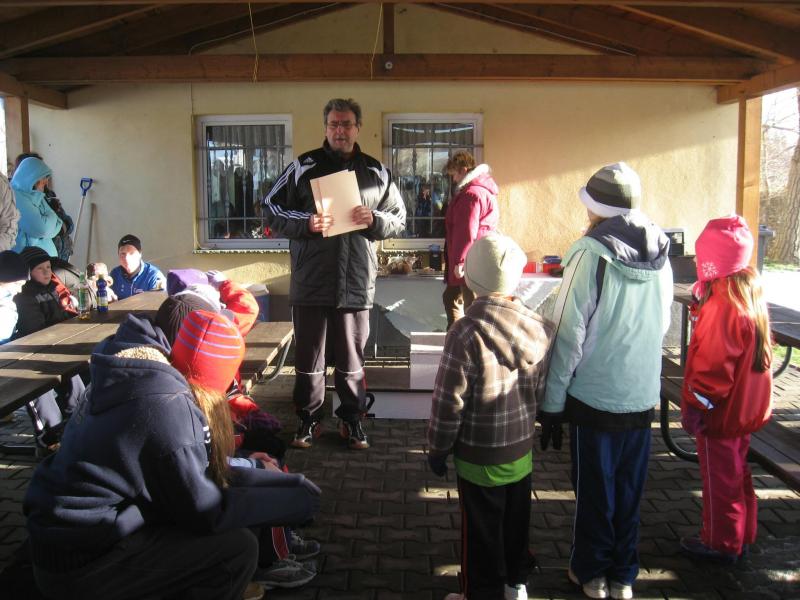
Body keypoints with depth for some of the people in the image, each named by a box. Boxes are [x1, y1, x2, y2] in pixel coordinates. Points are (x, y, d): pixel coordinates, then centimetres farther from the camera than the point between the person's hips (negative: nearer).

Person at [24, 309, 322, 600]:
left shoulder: (142, 376, 3)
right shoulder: (167, 406, -24)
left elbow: (204, 471, 8)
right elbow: (205, 511, -17)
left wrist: (285, 481, 6)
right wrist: (292, 502, -7)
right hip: (81, 562, -9)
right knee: (238, 547, -11)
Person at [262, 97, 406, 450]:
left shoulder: (376, 173, 8)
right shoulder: (304, 167, 1)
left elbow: (400, 220, 11)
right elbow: (271, 210, 2)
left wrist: (375, 220, -10)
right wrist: (305, 223, -15)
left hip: (356, 285, 1)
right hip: (310, 284, -1)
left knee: (351, 359, 12)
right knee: (308, 357, 11)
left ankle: (352, 419, 28)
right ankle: (307, 419, 27)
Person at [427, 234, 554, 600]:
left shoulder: (466, 333, -24)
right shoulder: (540, 328, -8)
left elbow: (448, 402, -18)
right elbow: (544, 386, 4)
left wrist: (438, 449, -5)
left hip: (478, 456, -5)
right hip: (522, 448, 5)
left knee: (483, 531, 11)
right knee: (516, 521, 23)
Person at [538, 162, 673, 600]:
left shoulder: (591, 252, -16)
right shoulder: (660, 253, 0)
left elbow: (569, 334, -16)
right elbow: (662, 325, 9)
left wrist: (552, 402, -10)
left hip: (594, 395, -5)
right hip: (642, 396, 5)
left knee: (594, 491, 12)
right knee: (629, 492, 17)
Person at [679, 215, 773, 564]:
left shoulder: (722, 304, -26)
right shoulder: (750, 292, 2)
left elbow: (714, 365, -25)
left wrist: (696, 406, -17)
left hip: (721, 412, -9)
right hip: (745, 407, 9)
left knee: (719, 477, 7)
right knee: (736, 472, 22)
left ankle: (721, 543, 23)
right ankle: (741, 536, 38)